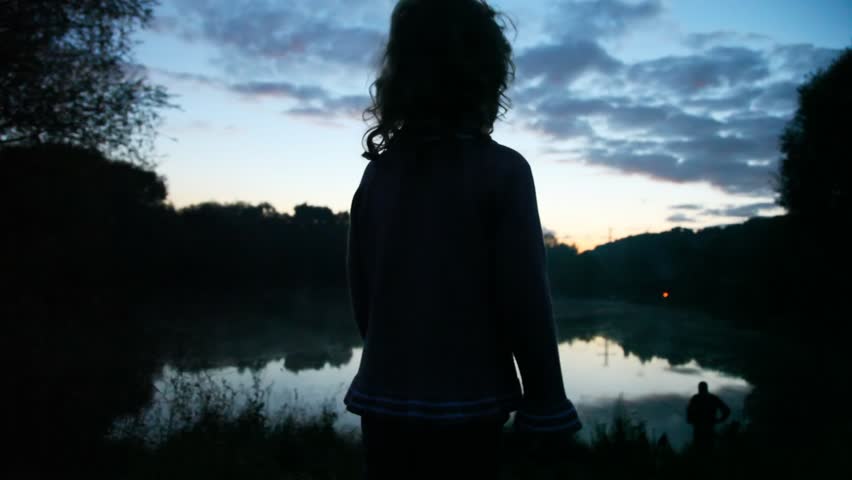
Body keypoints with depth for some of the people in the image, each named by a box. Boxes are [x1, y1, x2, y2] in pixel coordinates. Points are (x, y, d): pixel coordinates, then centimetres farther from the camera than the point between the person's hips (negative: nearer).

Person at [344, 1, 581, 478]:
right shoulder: (500, 169, -11)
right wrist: (546, 403, -5)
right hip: (465, 403, -4)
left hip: (384, 398, 4)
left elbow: (362, 292, 6)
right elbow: (525, 298, -14)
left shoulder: (378, 171, 2)